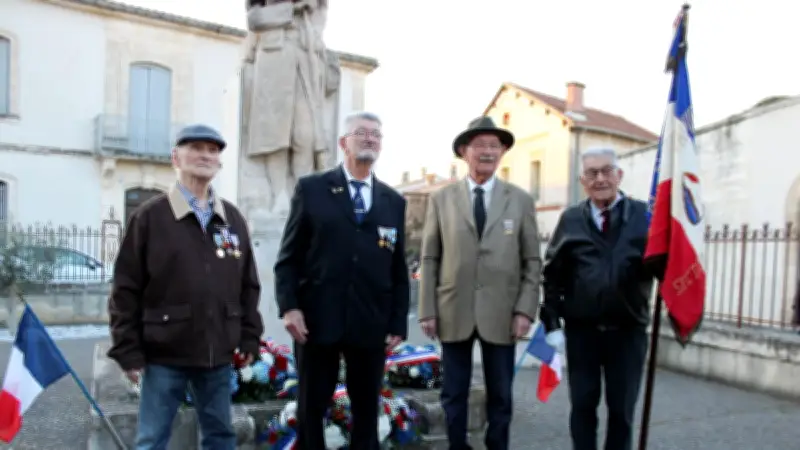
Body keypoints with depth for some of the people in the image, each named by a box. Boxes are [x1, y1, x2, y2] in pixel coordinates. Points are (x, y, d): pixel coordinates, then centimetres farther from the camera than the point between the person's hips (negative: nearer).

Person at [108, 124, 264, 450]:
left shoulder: (233, 219, 7)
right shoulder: (149, 216, -4)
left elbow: (249, 285, 10)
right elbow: (126, 290, -4)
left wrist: (250, 337, 6)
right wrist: (128, 350, -6)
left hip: (218, 354, 4)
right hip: (164, 355, -3)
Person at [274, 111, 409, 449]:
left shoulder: (394, 202, 11)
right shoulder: (311, 189, 4)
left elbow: (399, 269, 9)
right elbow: (289, 256, 1)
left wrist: (398, 324, 3)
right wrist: (289, 306, -11)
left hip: (372, 324, 3)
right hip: (317, 319, -2)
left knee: (367, 412, 12)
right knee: (311, 410, 10)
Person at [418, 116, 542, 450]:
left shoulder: (521, 200, 5)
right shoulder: (441, 198, 4)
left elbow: (532, 261, 3)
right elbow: (430, 259, 3)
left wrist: (525, 310, -6)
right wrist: (427, 311, -2)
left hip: (501, 314, 0)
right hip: (454, 312, 0)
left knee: (500, 396, 11)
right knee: (454, 395, 11)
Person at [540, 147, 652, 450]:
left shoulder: (644, 215, 0)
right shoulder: (571, 219, 2)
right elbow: (553, 275, 3)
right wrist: (552, 323, -3)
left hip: (628, 331, 0)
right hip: (581, 331, 1)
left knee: (622, 409, 13)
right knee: (582, 405, 12)